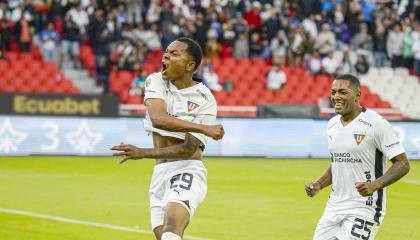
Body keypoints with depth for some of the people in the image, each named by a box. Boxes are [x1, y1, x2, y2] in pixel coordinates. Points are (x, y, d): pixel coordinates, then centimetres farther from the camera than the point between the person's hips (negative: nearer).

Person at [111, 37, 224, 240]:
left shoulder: (205, 100, -8)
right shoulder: (156, 81, 4)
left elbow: (188, 149, -14)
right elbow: (158, 118, -17)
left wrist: (143, 153, -20)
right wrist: (203, 128, -22)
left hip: (187, 172, -6)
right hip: (160, 172, 6)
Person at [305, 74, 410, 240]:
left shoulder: (376, 124, -13)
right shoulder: (332, 125, 11)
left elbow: (402, 164, -13)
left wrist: (375, 185, -27)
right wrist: (319, 184, 6)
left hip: (364, 206, -7)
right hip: (334, 206, 7)